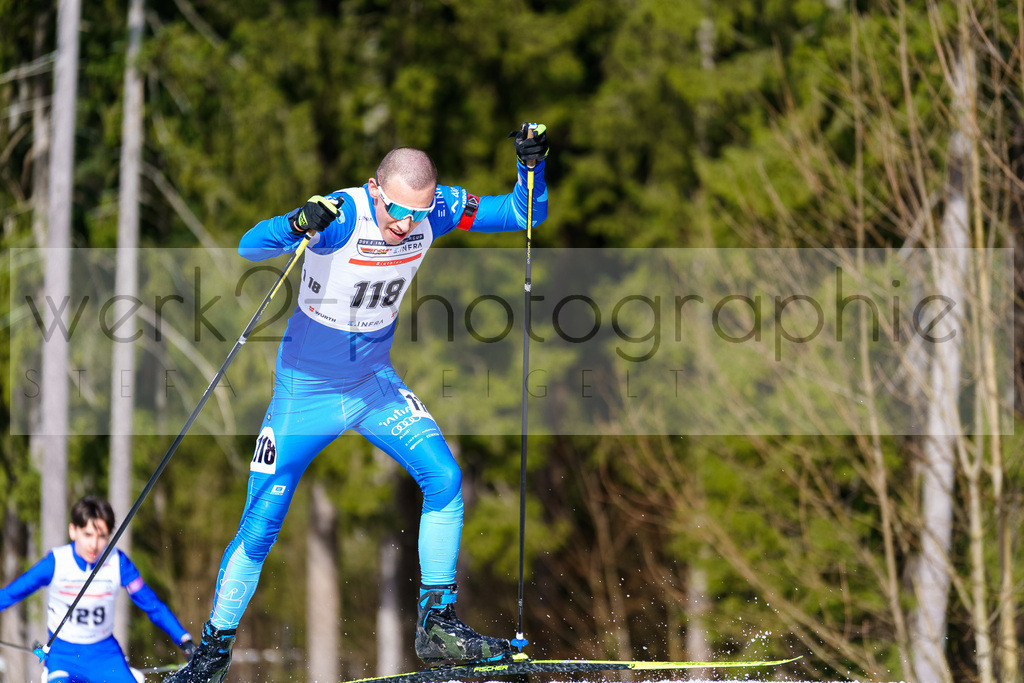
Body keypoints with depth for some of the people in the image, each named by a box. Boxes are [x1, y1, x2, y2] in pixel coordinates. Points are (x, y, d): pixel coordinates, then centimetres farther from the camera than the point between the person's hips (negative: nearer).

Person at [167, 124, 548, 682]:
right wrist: (296, 227, -56)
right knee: (259, 529, -5)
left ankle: (437, 627, -3)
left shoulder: (435, 212, -13)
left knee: (443, 477, -14)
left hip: (376, 383, 4)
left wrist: (530, 165, -24)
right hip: (307, 389, -4)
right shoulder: (341, 216, -27)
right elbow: (250, 247, -36)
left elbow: (524, 213, -4)